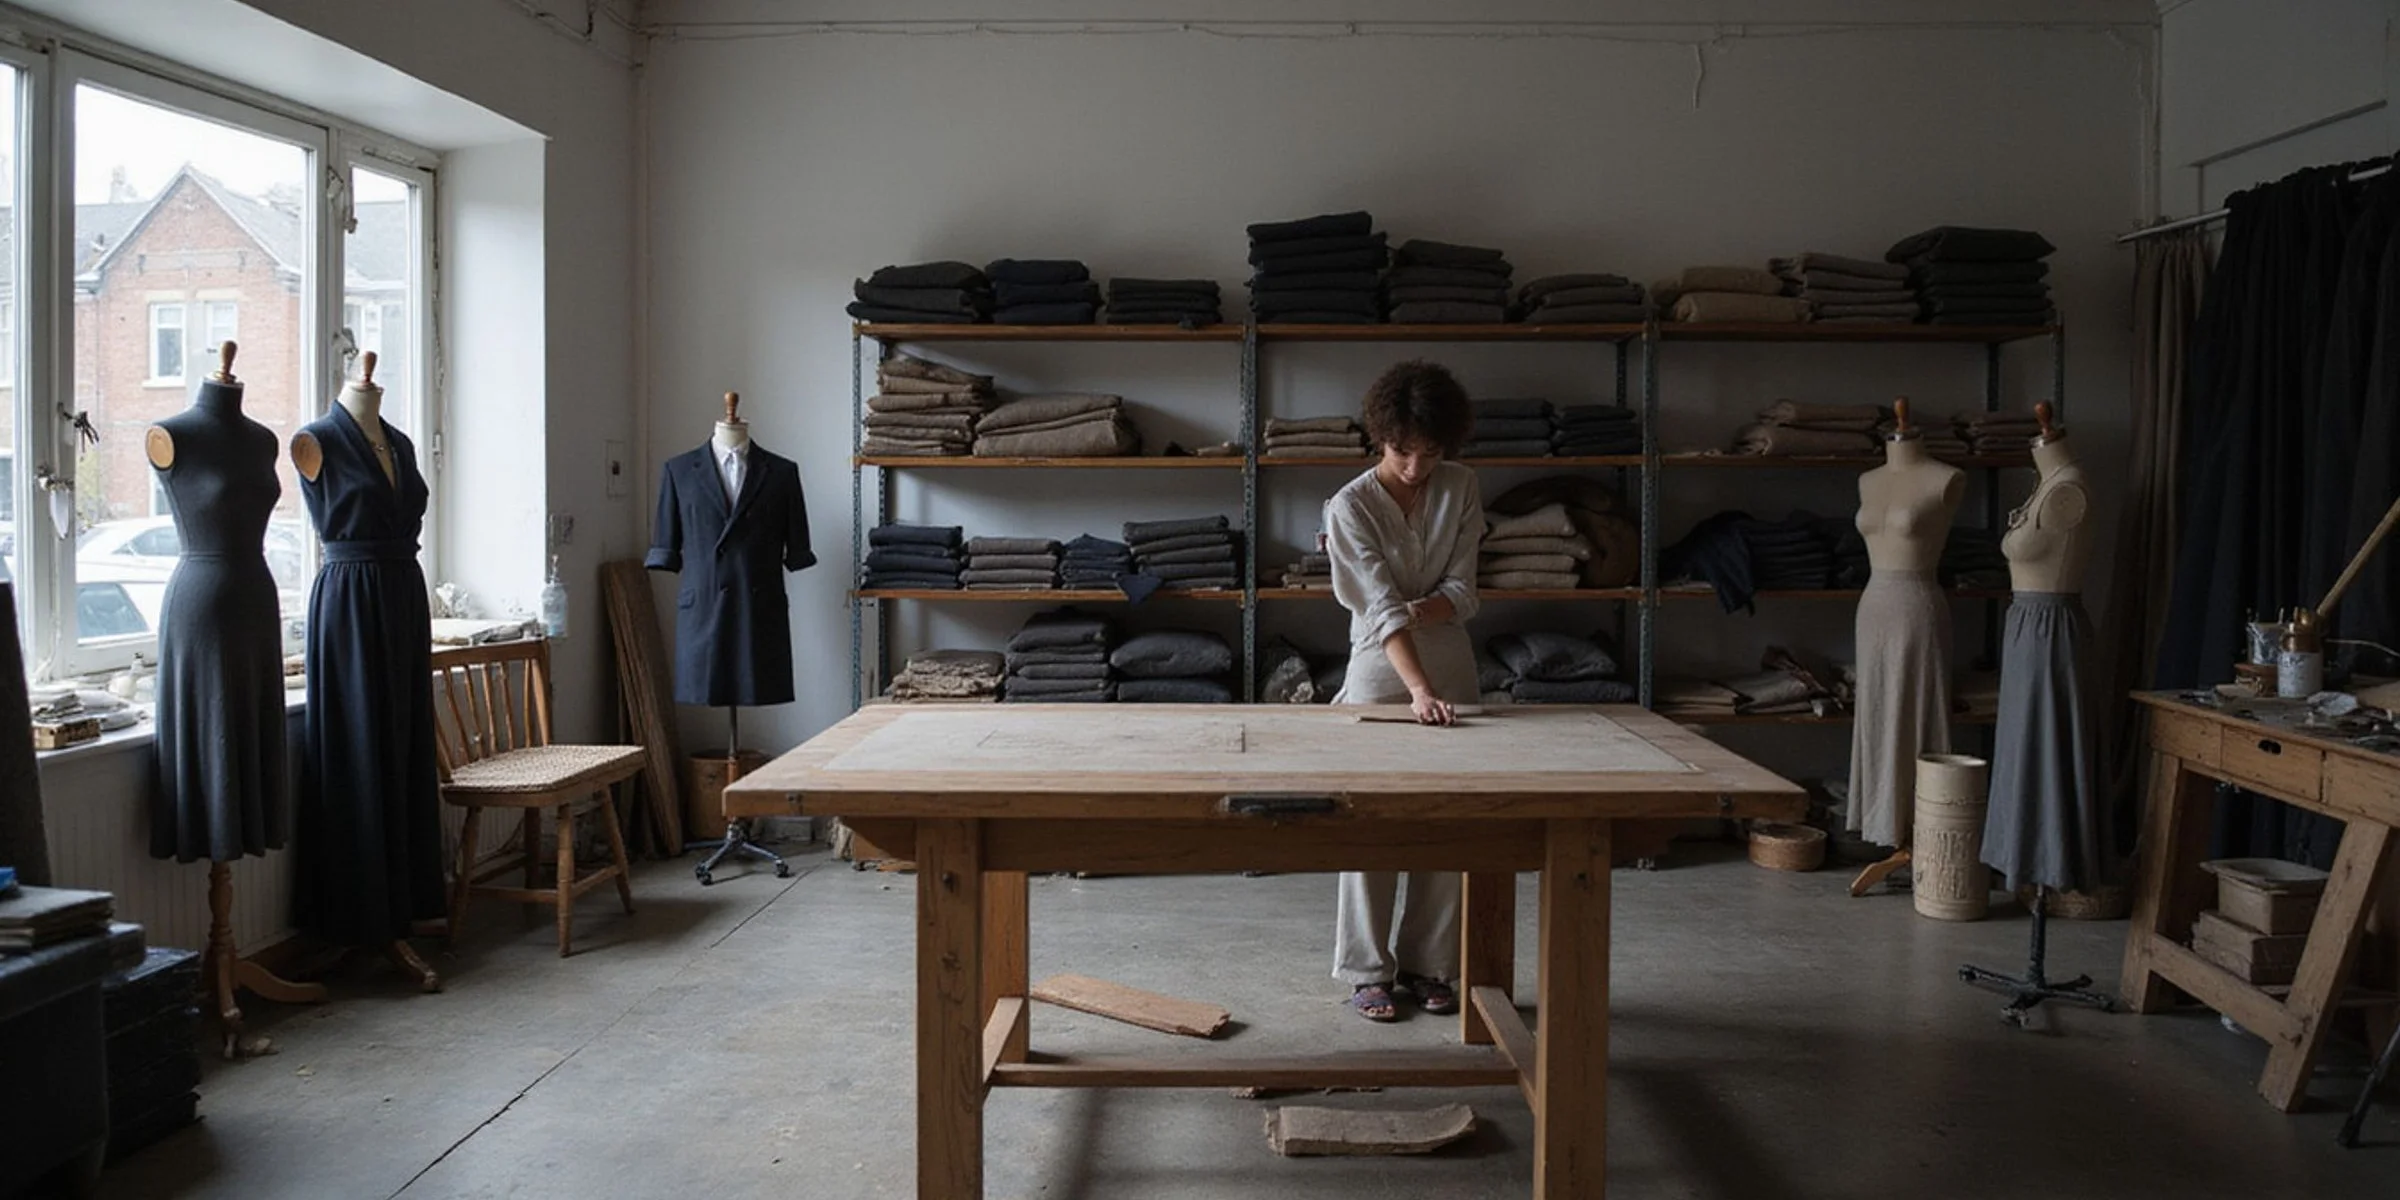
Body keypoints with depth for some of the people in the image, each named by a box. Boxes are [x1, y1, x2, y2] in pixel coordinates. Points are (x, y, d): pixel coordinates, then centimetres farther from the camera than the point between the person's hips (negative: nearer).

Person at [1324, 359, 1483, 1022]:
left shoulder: (1460, 489, 0)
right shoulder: (1350, 507, -12)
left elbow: (1461, 595, -2)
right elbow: (1383, 611, -21)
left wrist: (1407, 611, -18)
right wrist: (1418, 689, -31)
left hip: (1451, 670, 4)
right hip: (1380, 672, -4)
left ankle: (1427, 965, 19)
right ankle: (1368, 973, 11)